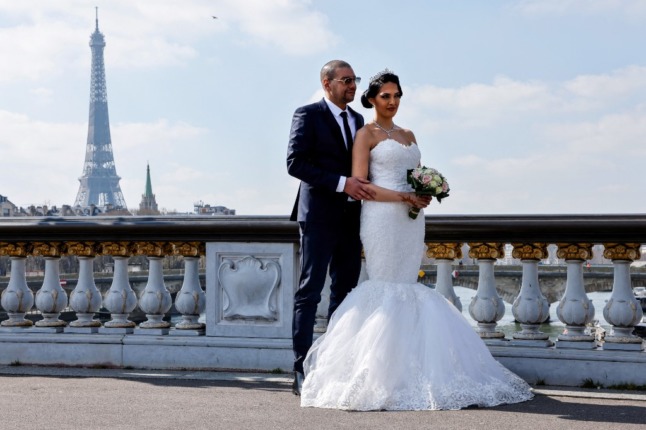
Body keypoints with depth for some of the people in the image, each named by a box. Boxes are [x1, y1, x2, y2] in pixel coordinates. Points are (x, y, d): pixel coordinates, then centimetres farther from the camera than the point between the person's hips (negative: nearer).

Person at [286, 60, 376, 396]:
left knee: (345, 293, 8)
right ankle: (302, 371, -2)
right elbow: (296, 163, -14)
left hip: (351, 218, 7)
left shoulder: (357, 120, 16)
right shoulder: (308, 115, -4)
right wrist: (341, 183, -20)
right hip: (319, 216, -7)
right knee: (309, 293, -4)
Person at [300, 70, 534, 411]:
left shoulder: (408, 135, 20)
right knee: (386, 289, -7)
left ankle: (405, 369, 6)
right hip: (382, 217, -6)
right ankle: (382, 372, -3)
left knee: (406, 289, 3)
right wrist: (402, 196, -17)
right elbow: (359, 184, -8)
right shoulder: (366, 134, 0)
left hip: (411, 219, 6)